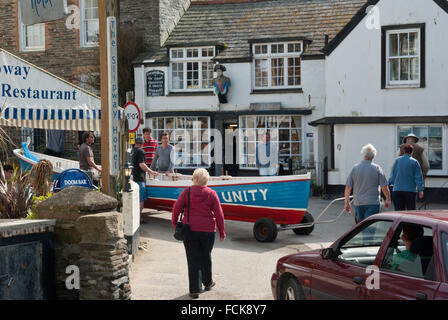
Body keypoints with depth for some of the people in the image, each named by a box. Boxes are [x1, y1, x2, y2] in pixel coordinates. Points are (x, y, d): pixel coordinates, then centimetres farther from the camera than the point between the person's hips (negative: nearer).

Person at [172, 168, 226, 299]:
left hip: (190, 230, -1)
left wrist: (174, 223, 7)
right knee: (206, 257, 19)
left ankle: (194, 289, -1)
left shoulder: (187, 191, -3)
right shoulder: (211, 194, -2)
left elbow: (177, 207, -8)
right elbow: (219, 214, -1)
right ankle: (208, 283, 35)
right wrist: (222, 232, 6)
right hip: (207, 230, 1)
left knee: (193, 259, 3)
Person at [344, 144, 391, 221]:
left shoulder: (355, 168, 1)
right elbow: (384, 187, -6)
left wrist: (347, 202, 11)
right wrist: (388, 199, 10)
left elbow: (348, 187, 1)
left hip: (358, 203, 3)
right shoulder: (377, 168, -6)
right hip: (372, 203, -3)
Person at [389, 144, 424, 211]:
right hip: (410, 190, -2)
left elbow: (393, 174, 8)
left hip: (397, 189, 2)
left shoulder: (397, 160, 4)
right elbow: (418, 177, -5)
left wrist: (390, 183, 22)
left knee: (399, 210, 3)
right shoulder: (414, 162, -2)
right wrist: (421, 190, -4)